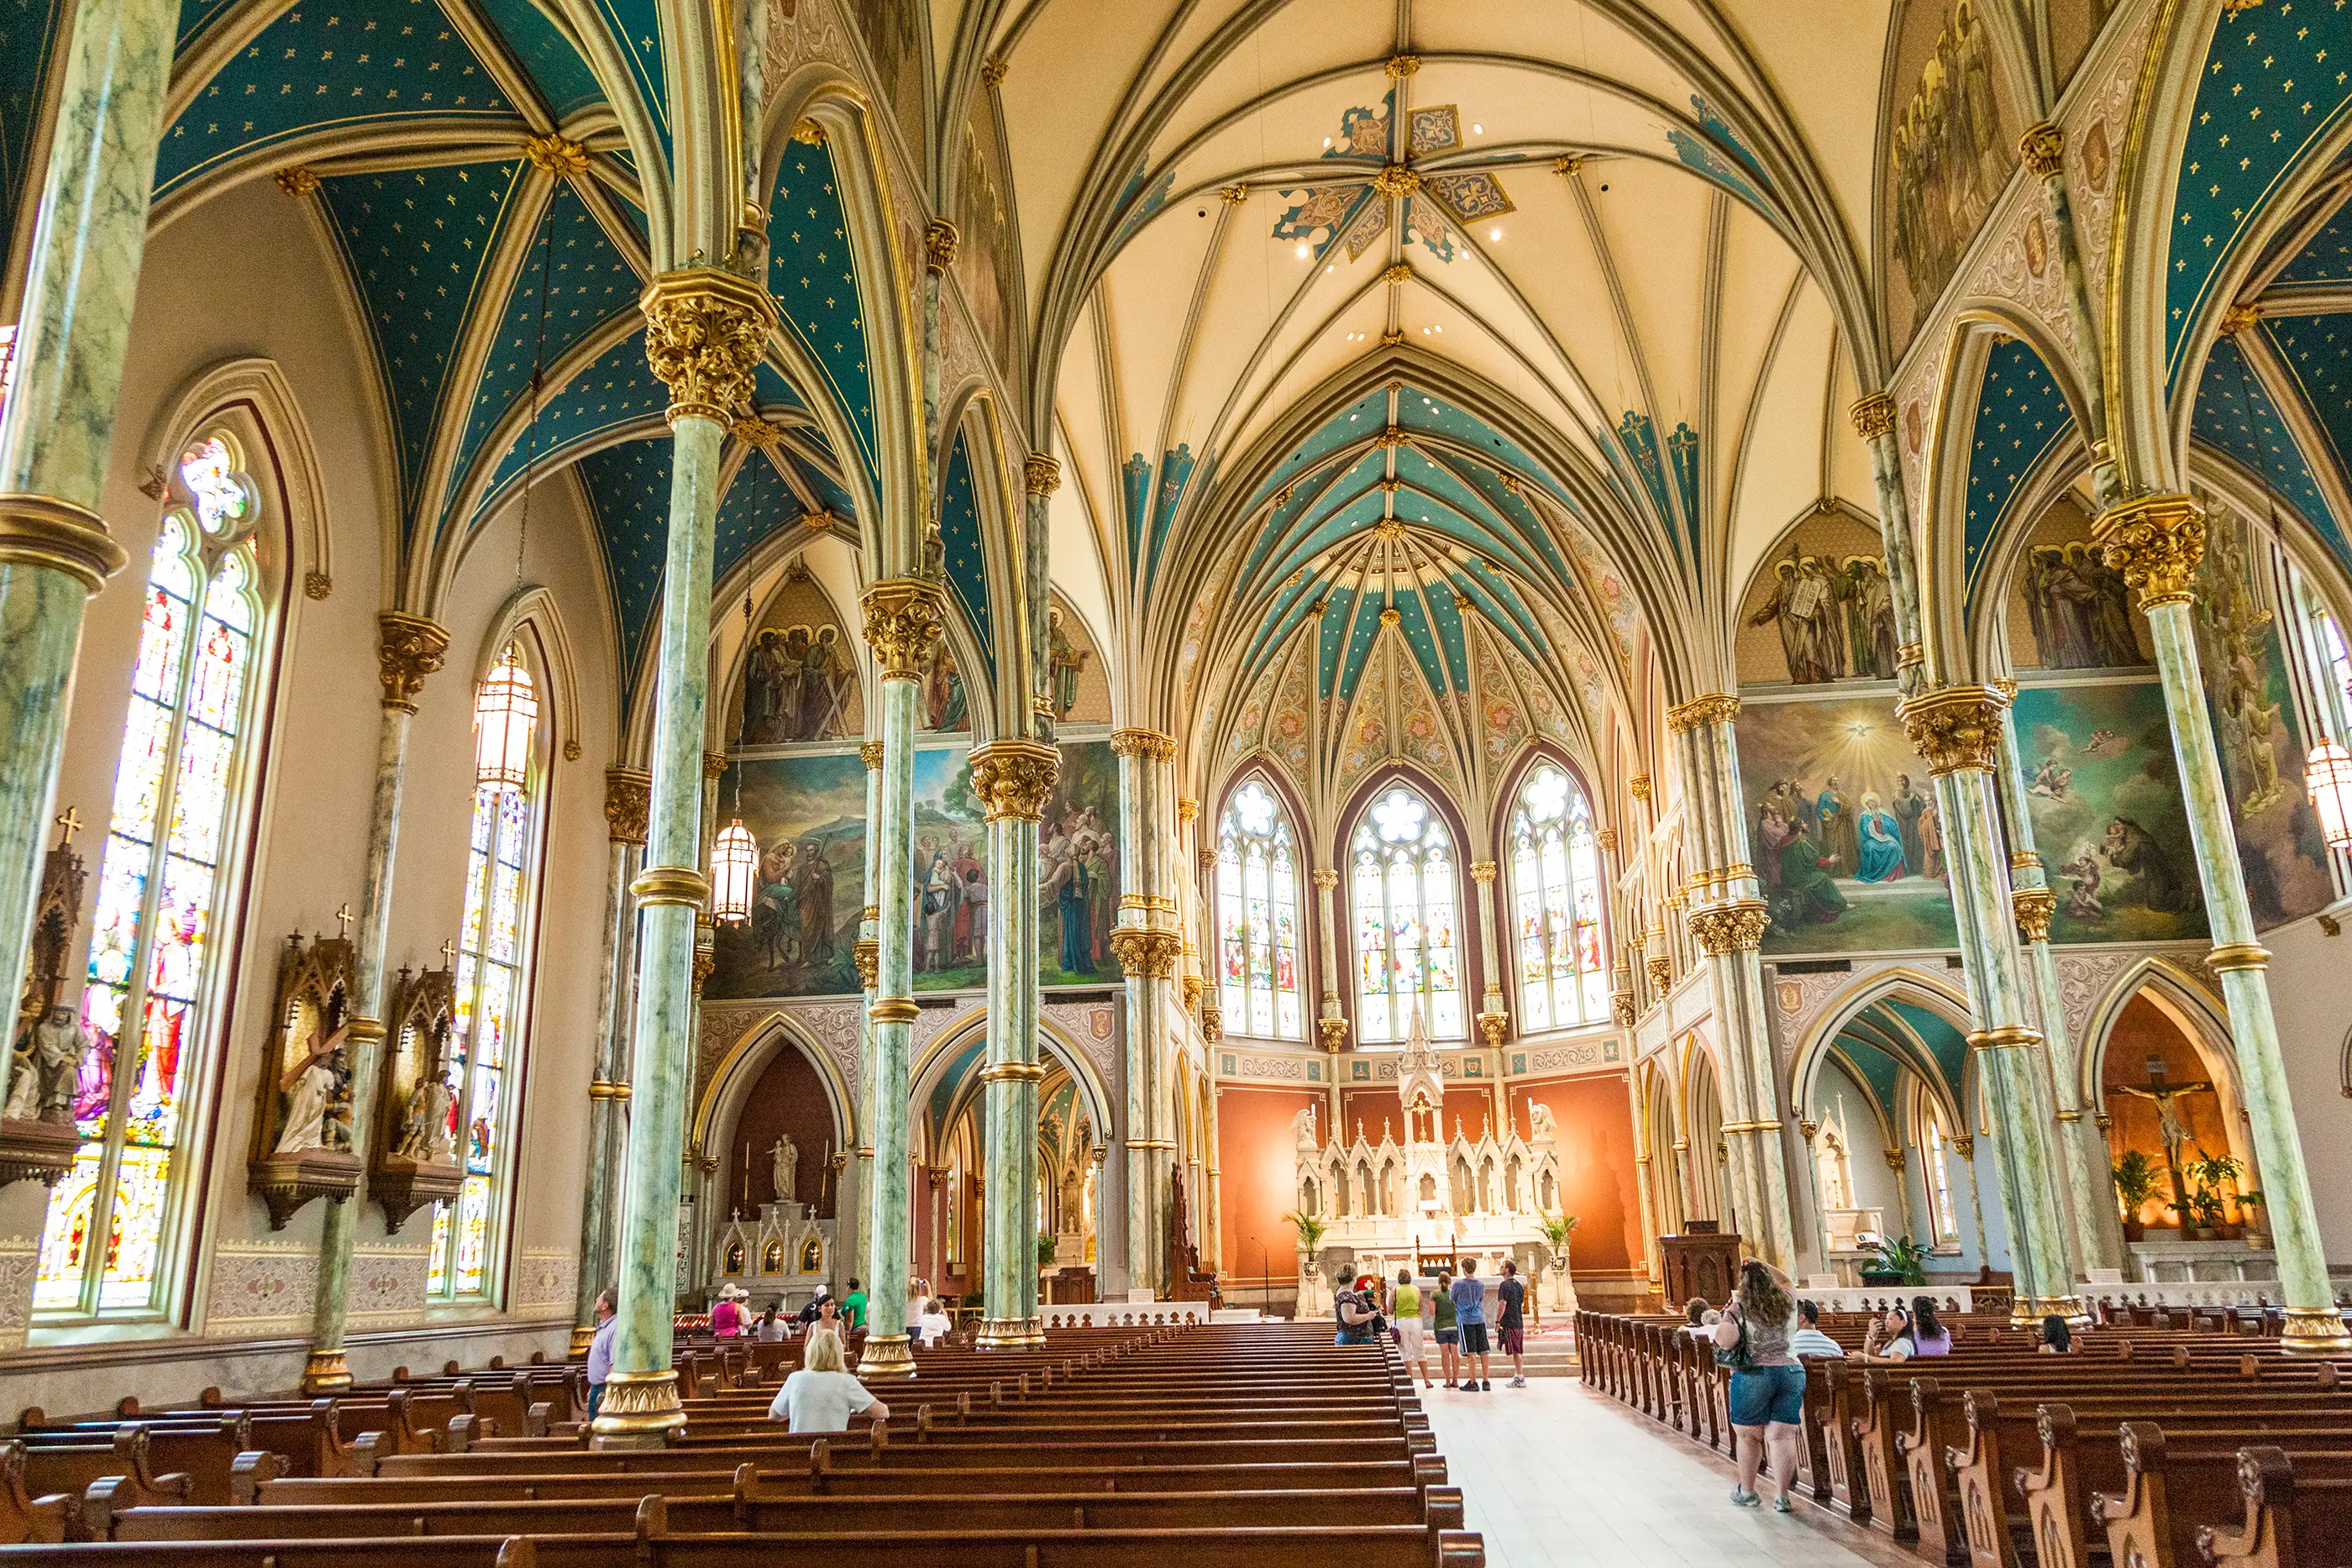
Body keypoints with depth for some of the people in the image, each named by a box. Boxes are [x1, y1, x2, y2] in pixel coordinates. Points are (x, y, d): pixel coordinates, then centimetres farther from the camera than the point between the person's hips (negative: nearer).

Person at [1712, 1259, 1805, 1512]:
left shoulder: (1738, 1308, -8)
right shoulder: (1787, 1303, 6)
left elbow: (1724, 1340, -20)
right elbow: (1786, 1282, 29)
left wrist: (1724, 1318, -2)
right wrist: (1764, 1266, 26)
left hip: (1752, 1375, -3)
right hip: (1791, 1373, 3)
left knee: (1748, 1435, 11)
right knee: (1782, 1437, 3)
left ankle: (1746, 1491, 23)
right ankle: (1782, 1496, 2)